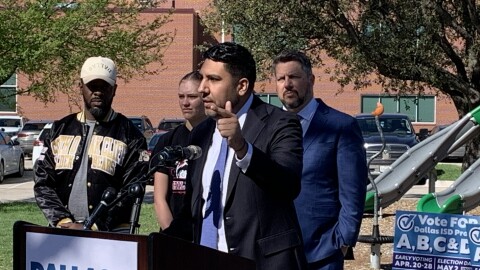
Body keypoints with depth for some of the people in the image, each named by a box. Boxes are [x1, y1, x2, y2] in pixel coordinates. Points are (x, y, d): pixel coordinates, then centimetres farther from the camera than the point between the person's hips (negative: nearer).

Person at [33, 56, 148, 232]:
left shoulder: (129, 135, 5)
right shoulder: (60, 129, 16)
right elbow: (42, 183, 10)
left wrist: (94, 227, -12)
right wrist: (63, 221, -5)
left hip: (111, 233, -2)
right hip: (62, 231, 3)